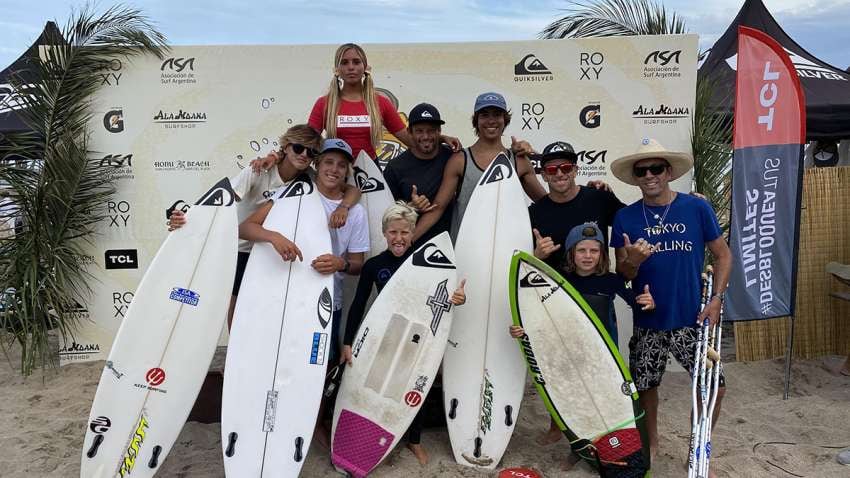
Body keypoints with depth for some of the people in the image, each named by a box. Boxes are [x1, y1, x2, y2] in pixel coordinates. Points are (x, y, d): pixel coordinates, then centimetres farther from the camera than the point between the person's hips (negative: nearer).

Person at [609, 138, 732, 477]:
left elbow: (723, 255, 3)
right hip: (648, 322, 1)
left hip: (691, 319, -1)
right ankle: (651, 442, 40)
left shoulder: (697, 208, -5)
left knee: (715, 386, -1)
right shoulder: (625, 217, -3)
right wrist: (633, 262, -23)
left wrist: (716, 299, -7)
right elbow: (622, 275, -1)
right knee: (646, 386, 13)